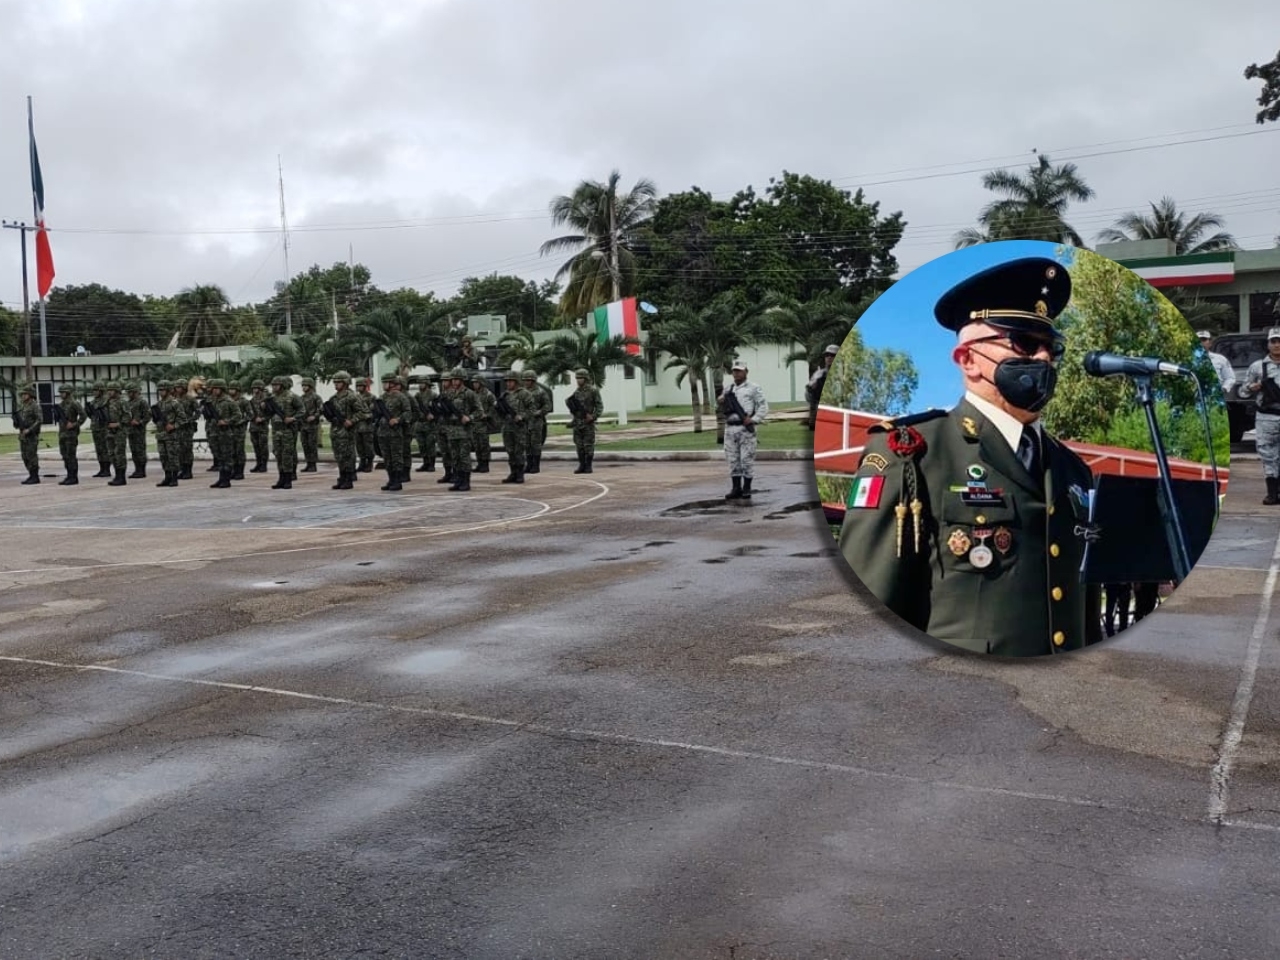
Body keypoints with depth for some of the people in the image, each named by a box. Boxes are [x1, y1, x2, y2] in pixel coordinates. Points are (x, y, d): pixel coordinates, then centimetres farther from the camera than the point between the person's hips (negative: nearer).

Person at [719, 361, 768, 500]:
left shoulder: (753, 388, 4)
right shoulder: (728, 390, 19)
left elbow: (763, 406, -1)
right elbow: (724, 410, 23)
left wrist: (754, 419, -14)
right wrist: (721, 402, 1)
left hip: (746, 429, -5)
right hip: (730, 428, 5)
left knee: (747, 459, -5)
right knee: (733, 460, 4)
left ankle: (747, 489, 0)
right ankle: (736, 489, 8)